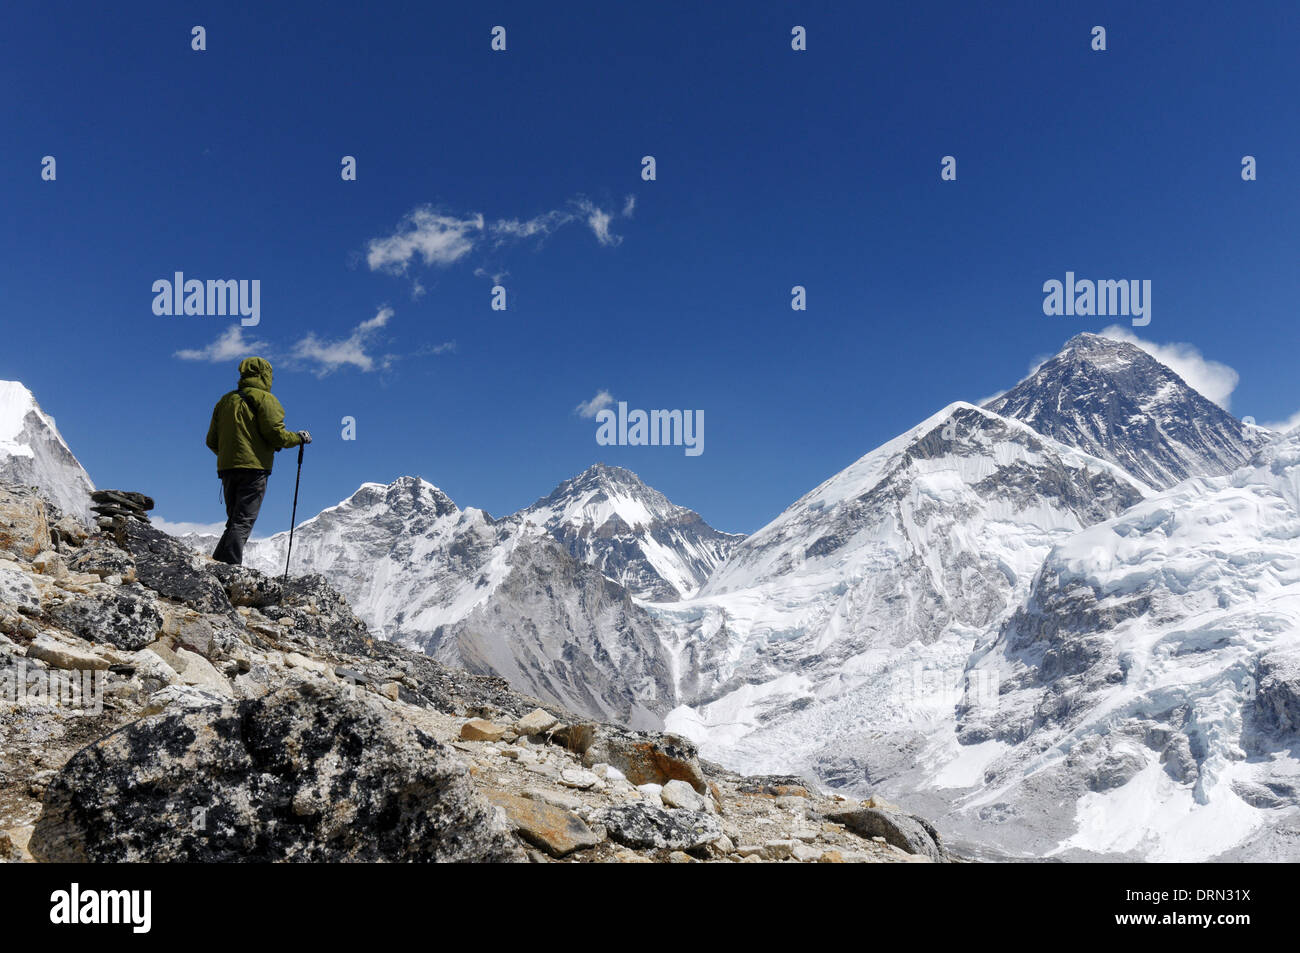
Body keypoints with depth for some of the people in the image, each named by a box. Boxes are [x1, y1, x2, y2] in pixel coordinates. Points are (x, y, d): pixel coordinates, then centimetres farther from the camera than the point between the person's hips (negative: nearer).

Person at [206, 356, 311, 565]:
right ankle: (229, 564, -18)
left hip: (226, 468, 6)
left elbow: (212, 441, 18)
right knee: (243, 521, -8)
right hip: (253, 468, -6)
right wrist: (299, 437, 5)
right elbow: (275, 433, -12)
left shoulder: (225, 400, 18)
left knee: (235, 521, 13)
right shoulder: (264, 399, -2)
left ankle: (217, 564, 4)